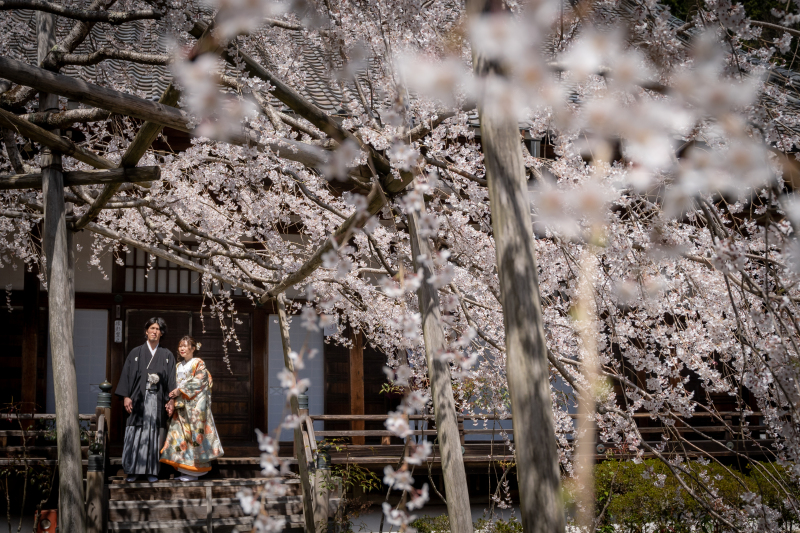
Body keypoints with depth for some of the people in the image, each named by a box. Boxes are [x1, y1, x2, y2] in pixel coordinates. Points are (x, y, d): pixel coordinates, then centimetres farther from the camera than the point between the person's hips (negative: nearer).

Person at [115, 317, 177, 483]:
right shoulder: (136, 353, 8)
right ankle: (133, 470, 4)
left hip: (157, 400, 0)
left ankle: (152, 471, 6)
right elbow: (127, 375, 4)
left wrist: (171, 400, -5)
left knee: (154, 436, 0)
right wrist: (126, 397, -5)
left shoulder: (167, 355, 10)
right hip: (139, 399, 0)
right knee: (135, 436, -2)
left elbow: (172, 379, 5)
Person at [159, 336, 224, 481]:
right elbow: (176, 384, 19)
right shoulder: (179, 366, 18)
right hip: (181, 406, 7)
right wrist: (174, 393, 1)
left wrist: (181, 391, -14)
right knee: (180, 433, 2)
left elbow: (198, 382, -11)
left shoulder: (199, 363, -2)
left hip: (195, 405, -7)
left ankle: (194, 471, -4)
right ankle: (185, 470, 7)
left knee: (193, 434, -7)